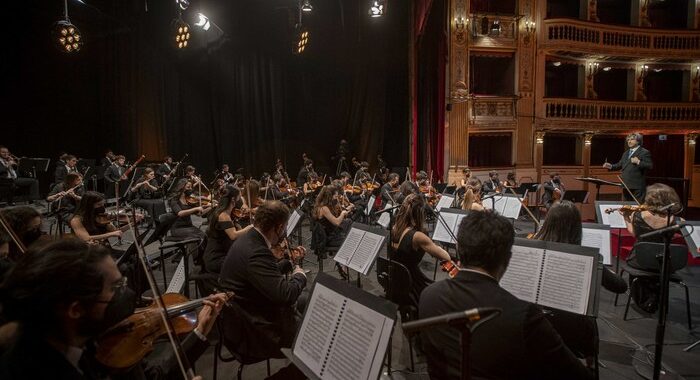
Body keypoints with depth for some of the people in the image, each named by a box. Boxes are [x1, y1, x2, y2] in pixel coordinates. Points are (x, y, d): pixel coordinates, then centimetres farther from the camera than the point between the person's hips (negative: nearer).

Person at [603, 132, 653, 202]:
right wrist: (611, 166, 6)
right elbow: (620, 164, 23)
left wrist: (638, 162, -22)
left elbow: (650, 166, -11)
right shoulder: (626, 153, 21)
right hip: (626, 185, 7)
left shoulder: (644, 152, -3)